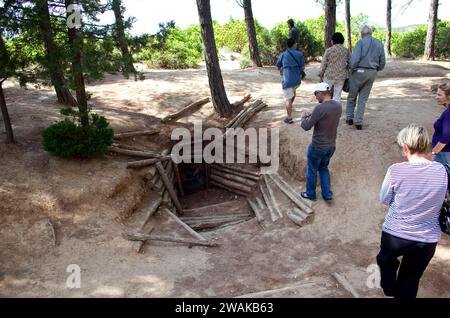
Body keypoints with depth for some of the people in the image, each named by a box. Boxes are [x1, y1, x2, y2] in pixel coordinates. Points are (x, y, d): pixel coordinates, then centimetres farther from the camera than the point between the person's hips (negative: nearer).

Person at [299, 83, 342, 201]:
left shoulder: (320, 108, -26)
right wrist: (312, 115, 12)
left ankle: (310, 194, 33)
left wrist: (304, 118, 2)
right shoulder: (338, 106, -3)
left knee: (312, 170, 16)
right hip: (331, 146, 6)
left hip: (317, 147, -6)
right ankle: (327, 194, 27)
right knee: (324, 168, 27)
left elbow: (306, 126, -18)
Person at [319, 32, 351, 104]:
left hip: (329, 76, -2)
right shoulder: (346, 51, 0)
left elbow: (324, 64, -3)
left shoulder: (328, 50, -7)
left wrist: (321, 75, 8)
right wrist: (346, 75, 17)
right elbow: (349, 64, 5)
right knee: (337, 97, 7)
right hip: (341, 77, 2)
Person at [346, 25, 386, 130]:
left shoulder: (361, 42, -7)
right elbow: (383, 62, 8)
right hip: (372, 73, 4)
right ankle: (358, 122, 8)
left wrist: (351, 68, -4)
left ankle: (350, 118, 18)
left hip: (359, 71, -4)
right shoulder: (379, 43, 8)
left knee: (352, 96, 12)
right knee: (363, 98, 10)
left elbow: (355, 58, -19)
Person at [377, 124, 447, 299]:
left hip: (395, 235, -2)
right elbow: (439, 198, 6)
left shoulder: (396, 170, -20)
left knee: (386, 260, 32)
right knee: (410, 280, 24)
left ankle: (389, 290, 50)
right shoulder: (441, 171, -12)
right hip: (428, 239, 3)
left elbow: (384, 199, -6)